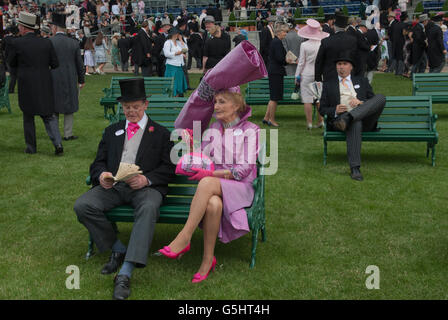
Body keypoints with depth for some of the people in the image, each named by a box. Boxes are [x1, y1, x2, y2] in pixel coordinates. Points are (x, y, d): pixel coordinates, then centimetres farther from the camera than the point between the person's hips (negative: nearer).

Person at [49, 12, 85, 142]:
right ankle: (68, 134, 11)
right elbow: (79, 64, 3)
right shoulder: (74, 43, -2)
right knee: (69, 107, 11)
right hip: (70, 81, 1)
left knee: (54, 107, 12)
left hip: (53, 80, -1)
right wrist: (81, 80, 14)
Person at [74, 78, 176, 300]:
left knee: (148, 208, -38)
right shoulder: (112, 131, 26)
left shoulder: (161, 133, 16)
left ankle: (125, 274, -42)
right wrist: (101, 175, -6)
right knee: (82, 206, -25)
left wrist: (146, 179, -13)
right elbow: (98, 162, 19)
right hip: (112, 186, 4)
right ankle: (117, 250, -7)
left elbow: (168, 168, 6)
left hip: (145, 187, -3)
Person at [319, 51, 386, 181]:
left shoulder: (362, 81, 27)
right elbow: (322, 109, 16)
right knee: (355, 124, -41)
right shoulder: (328, 85, 23)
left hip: (365, 118, 2)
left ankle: (347, 118, -41)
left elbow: (373, 102, 17)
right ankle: (355, 168, -46)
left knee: (381, 97, -26)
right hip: (340, 118, -2)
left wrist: (361, 102, -5)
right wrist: (335, 110, -7)